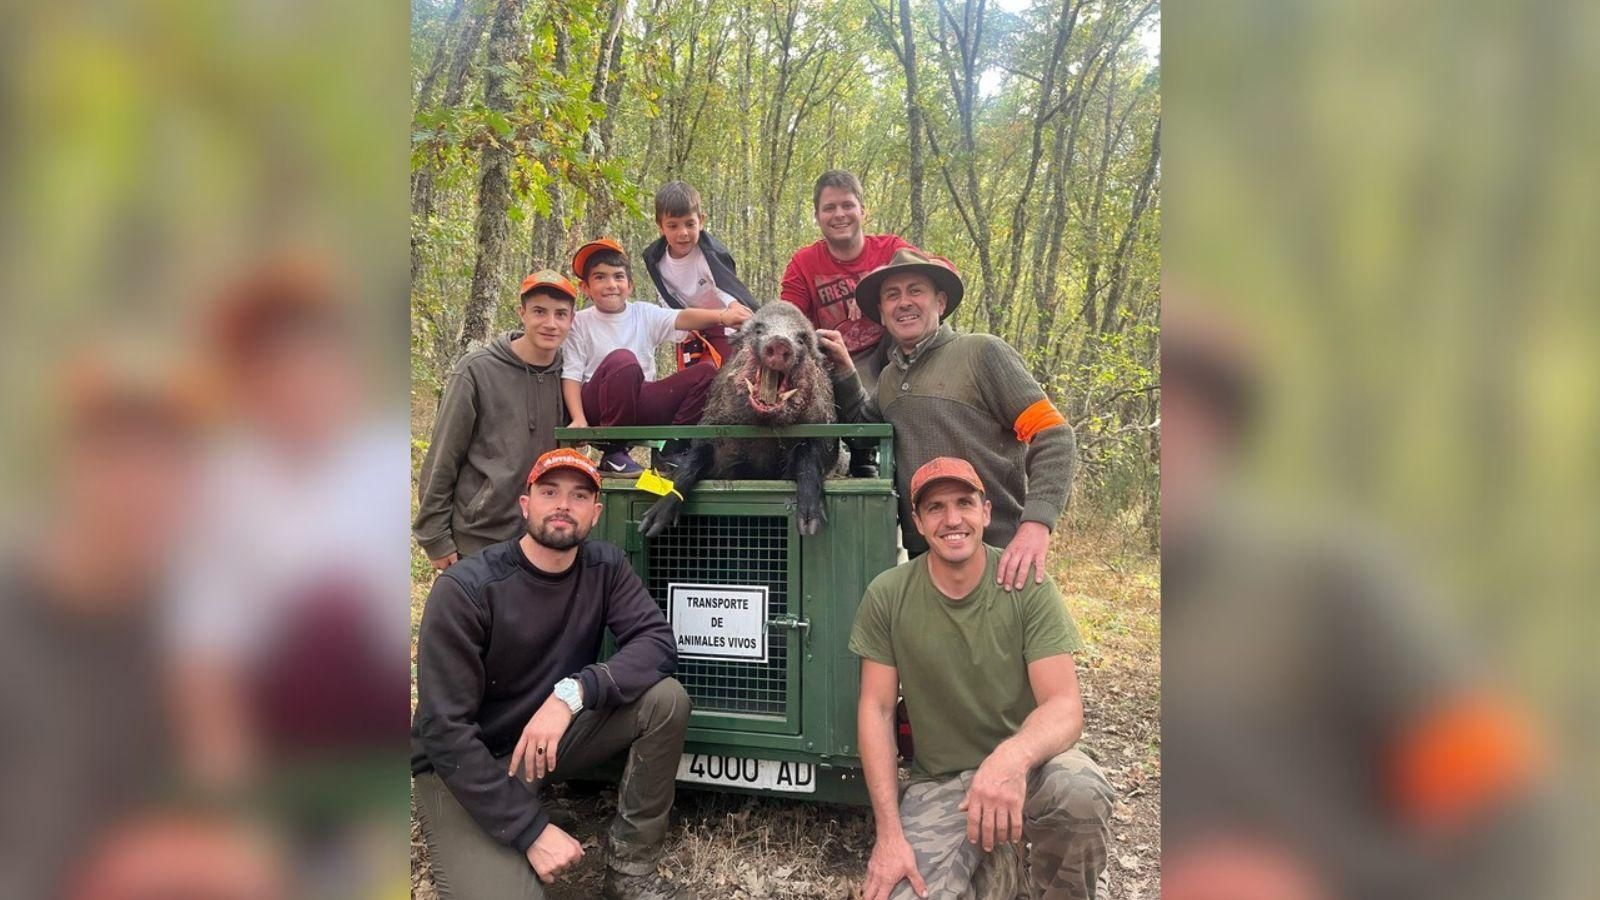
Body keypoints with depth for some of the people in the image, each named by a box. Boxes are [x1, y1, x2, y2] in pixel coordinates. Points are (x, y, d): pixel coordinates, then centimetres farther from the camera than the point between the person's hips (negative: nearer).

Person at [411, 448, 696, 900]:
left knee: (667, 699, -18)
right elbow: (444, 729, -23)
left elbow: (658, 641, -18)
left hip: (554, 734, 5)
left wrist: (573, 692, -34)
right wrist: (532, 830, -27)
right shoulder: (465, 589, -22)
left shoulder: (605, 566, -7)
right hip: (463, 765, -4)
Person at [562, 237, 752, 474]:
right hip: (598, 406, -4)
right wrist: (579, 419, -20)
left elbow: (681, 318, -12)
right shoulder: (581, 322, 2)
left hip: (640, 404, 4)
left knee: (706, 372, -9)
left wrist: (722, 316, -32)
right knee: (623, 359, -35)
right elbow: (570, 374, -4)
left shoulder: (645, 314, 7)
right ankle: (613, 453, -22)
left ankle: (671, 448, -7)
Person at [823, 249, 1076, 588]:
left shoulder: (981, 353, -6)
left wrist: (1036, 523, -25)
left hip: (999, 557, -6)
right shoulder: (888, 378, 12)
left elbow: (1052, 437, -11)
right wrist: (843, 371, 5)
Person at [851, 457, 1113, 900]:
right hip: (938, 782, 1)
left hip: (1027, 764, -1)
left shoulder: (1029, 586, -12)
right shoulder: (886, 596, -9)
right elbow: (876, 710, -6)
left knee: (1081, 789, -34)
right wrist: (889, 835, -13)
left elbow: (1064, 707, -18)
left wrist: (1014, 755, -41)